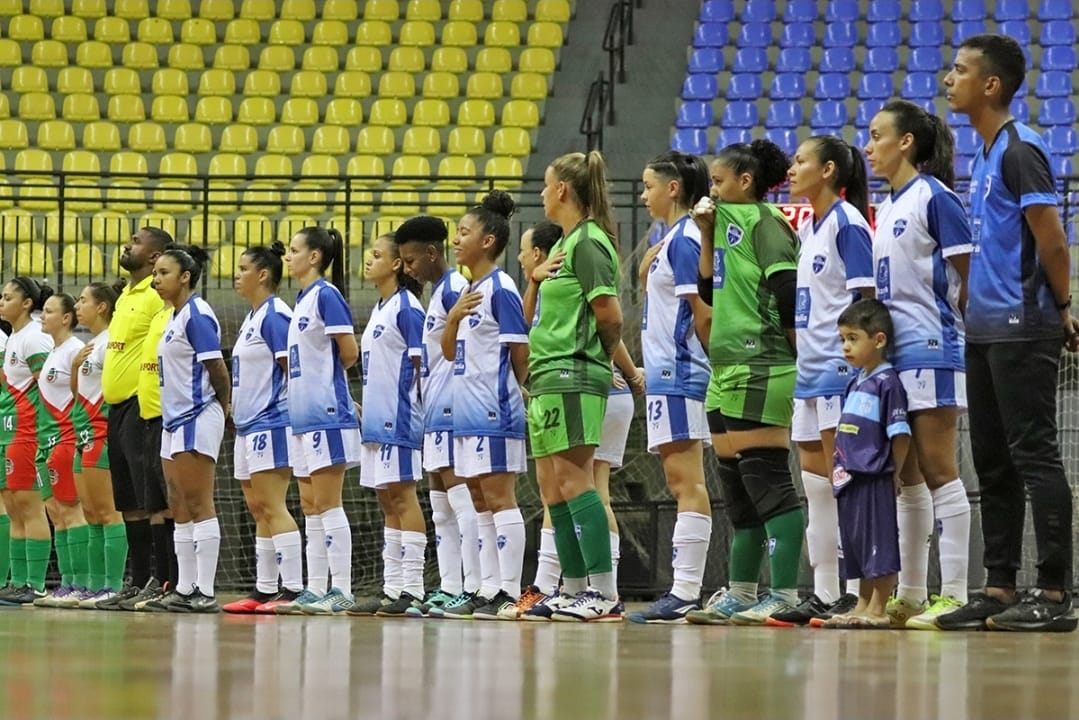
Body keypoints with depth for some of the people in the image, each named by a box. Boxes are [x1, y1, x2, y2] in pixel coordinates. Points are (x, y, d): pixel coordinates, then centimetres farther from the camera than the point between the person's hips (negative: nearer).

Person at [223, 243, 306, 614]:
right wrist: (236, 406, 19)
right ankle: (265, 590, 14)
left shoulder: (275, 315, -12)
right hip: (249, 425, 10)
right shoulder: (251, 319, 18)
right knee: (258, 510, 11)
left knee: (272, 507, -13)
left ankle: (293, 589, -14)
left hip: (271, 423, -10)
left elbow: (294, 368, -17)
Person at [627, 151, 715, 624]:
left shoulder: (683, 239, -12)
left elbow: (702, 313, -14)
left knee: (686, 484, -12)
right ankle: (684, 591, 10)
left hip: (678, 375, -11)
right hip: (668, 376, 11)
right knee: (683, 485, 9)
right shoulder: (671, 240, 17)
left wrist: (705, 356, -6)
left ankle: (685, 591, -15)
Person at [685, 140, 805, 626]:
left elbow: (787, 287, -17)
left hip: (762, 369, -10)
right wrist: (706, 235, 13)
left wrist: (797, 347, -13)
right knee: (735, 485, 12)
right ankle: (741, 595, 18)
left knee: (766, 479, -12)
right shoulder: (730, 222, 18)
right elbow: (712, 291, 21)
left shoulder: (764, 222, -9)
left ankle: (786, 595, -14)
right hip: (729, 369, 10)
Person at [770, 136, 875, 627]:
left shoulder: (846, 222, -9)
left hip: (840, 366, -9)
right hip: (810, 367, 9)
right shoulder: (808, 229, 16)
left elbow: (864, 299, -14)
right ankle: (825, 595, 12)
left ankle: (856, 591, -8)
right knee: (815, 485, 9)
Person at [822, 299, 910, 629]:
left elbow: (899, 433, -14)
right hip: (850, 478, 9)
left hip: (875, 478, -9)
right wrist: (839, 468, 18)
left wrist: (895, 472, -12)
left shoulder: (888, 382, -11)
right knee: (856, 542, 14)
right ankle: (863, 606, 21)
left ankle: (878, 610, -2)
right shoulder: (855, 382, 16)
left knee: (879, 541, -4)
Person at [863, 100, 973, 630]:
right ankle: (909, 595, 15)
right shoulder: (888, 207, 17)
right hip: (893, 354, 9)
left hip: (931, 349, -9)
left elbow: (967, 278, -10)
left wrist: (955, 327, -10)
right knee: (905, 479, 11)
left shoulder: (935, 198, -9)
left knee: (938, 472, -9)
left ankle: (954, 595, -9)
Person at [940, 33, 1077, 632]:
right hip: (985, 332, 10)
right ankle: (1000, 589, 15)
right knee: (993, 464, 10)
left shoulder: (1020, 150, -11)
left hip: (1021, 330, -10)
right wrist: (973, 306, 15)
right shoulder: (985, 154, 17)